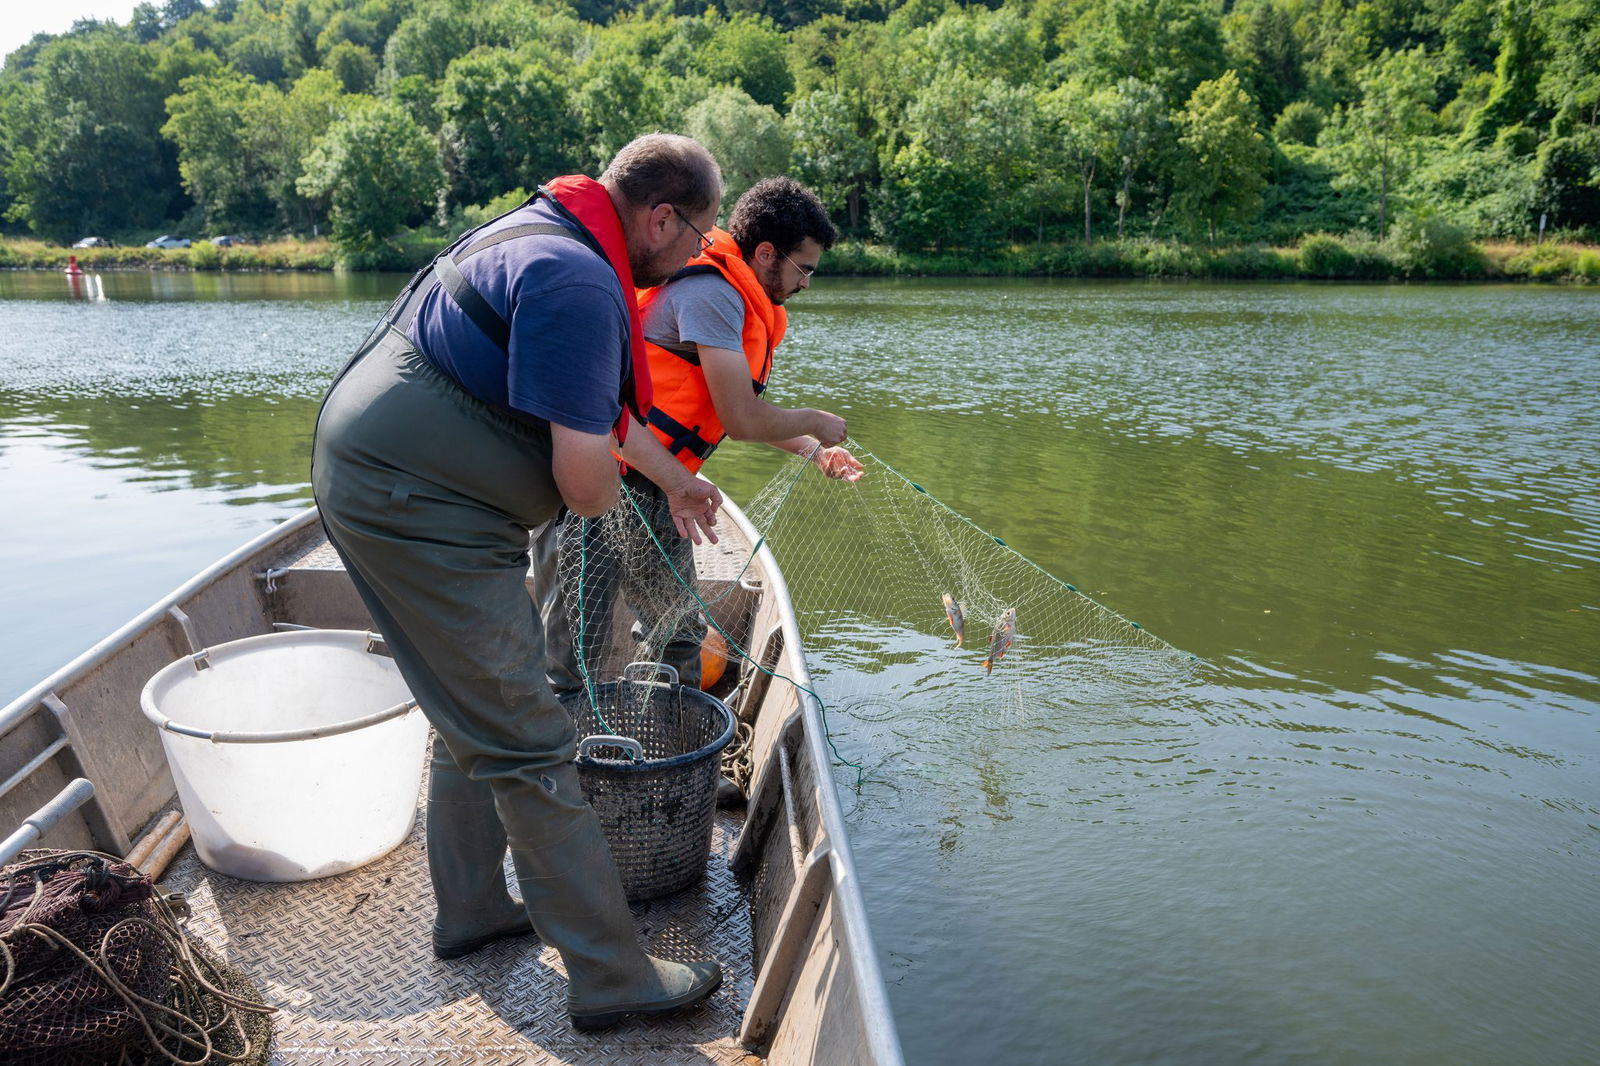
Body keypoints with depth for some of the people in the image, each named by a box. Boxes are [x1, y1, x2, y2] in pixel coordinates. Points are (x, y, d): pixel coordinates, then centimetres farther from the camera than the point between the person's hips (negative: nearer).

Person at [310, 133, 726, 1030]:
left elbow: (597, 405, 27)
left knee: (476, 714, 20)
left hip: (380, 476, 11)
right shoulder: (579, 283, -20)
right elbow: (585, 475, -25)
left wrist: (675, 480, 35)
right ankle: (614, 977, 6)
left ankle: (472, 910, 37)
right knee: (527, 747, -6)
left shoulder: (547, 235, 16)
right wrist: (603, 500, 0)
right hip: (417, 509, -11)